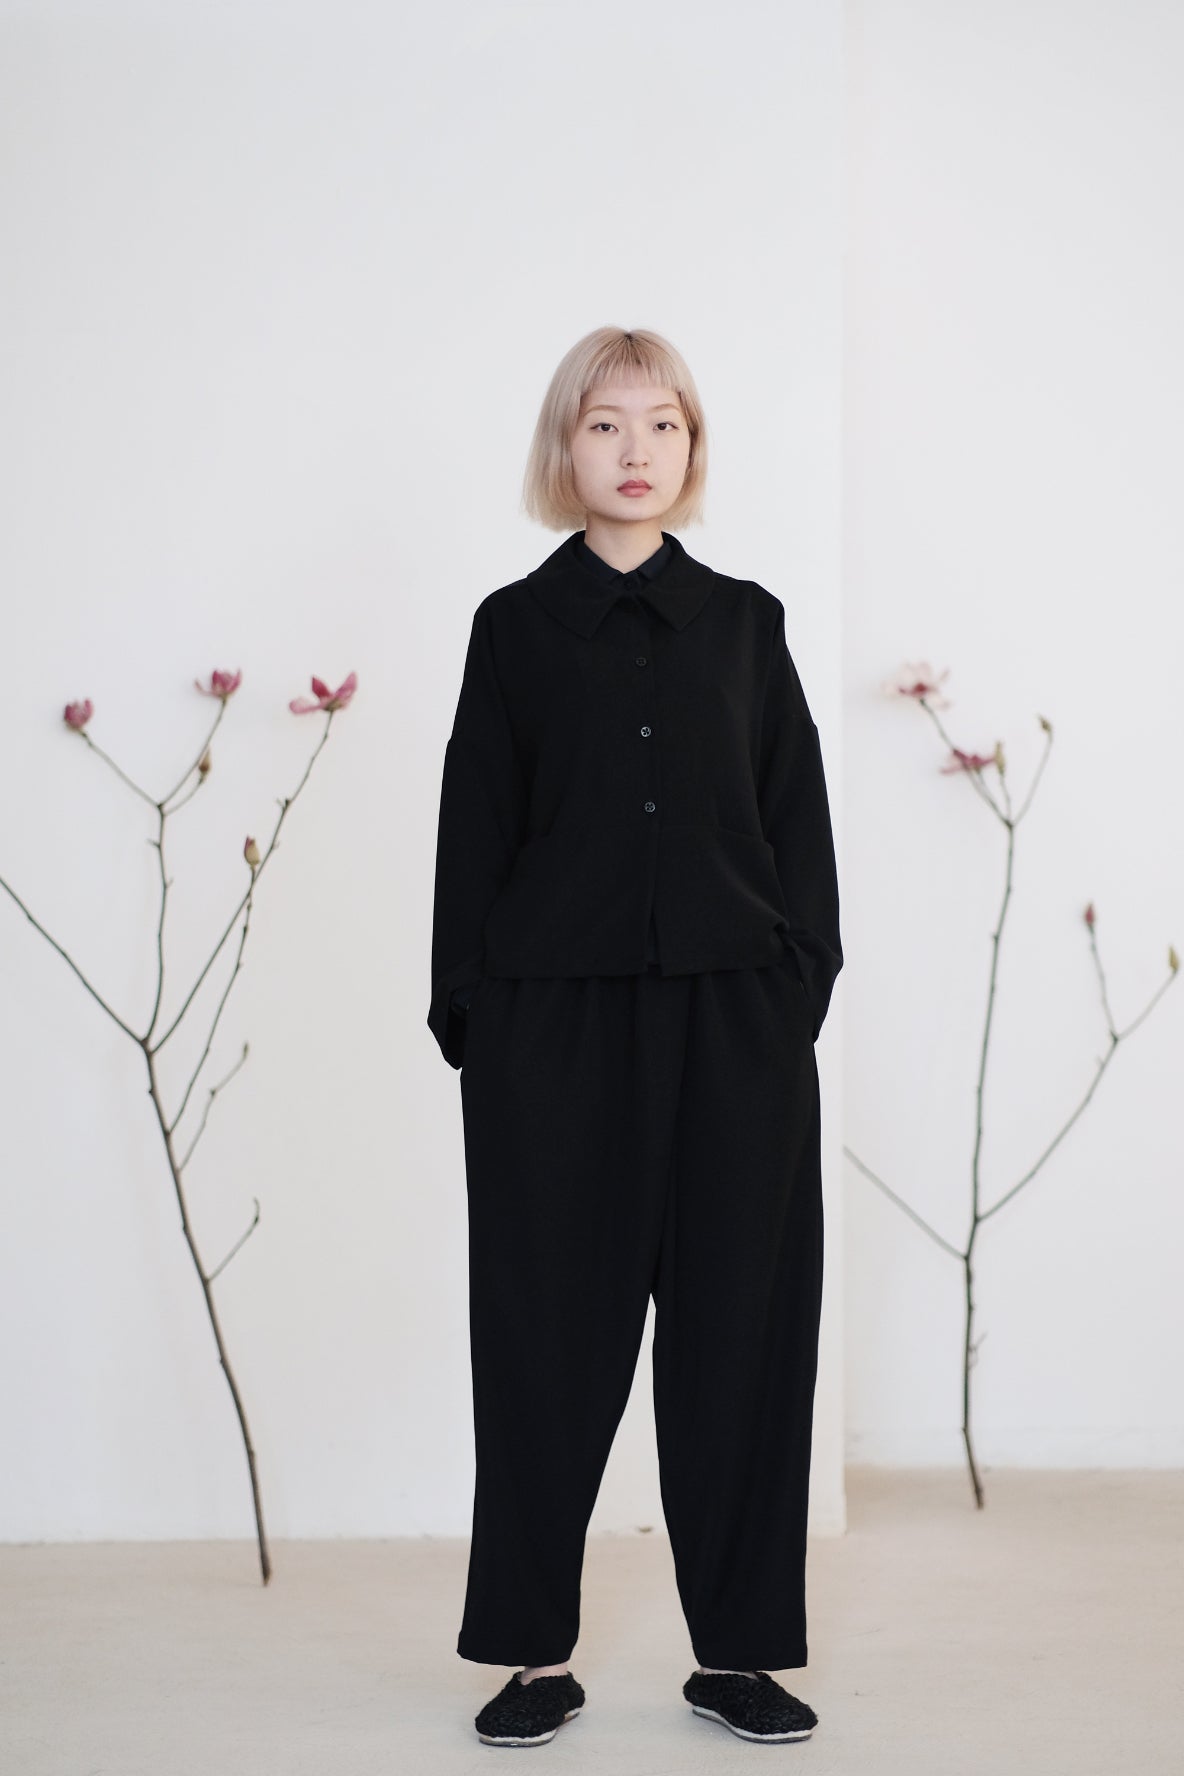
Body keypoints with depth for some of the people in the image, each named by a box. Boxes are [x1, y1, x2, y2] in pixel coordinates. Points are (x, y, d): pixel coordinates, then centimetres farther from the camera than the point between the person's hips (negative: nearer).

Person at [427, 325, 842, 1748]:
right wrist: (465, 1014, -1)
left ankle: (738, 1646, 16)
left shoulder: (745, 623, 10)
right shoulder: (516, 626, 6)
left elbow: (797, 820, 9)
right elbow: (474, 825, 4)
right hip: (552, 1016, -1)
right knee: (549, 1327, 3)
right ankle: (538, 1653, 15)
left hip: (733, 1017, 1)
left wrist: (802, 985, 0)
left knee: (735, 1324, 4)